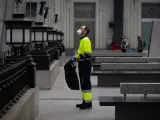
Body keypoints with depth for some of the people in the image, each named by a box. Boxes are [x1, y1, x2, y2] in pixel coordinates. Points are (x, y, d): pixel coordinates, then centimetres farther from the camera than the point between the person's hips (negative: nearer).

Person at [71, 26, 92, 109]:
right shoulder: (82, 40, 17)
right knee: (83, 83, 14)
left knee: (86, 83, -8)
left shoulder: (85, 40, -14)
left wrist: (77, 57, -20)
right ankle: (85, 101, 21)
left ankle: (88, 102, -4)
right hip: (82, 64, 10)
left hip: (85, 64, -10)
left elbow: (87, 54, -22)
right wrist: (76, 57, 11)